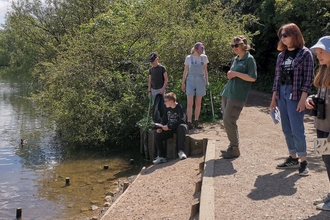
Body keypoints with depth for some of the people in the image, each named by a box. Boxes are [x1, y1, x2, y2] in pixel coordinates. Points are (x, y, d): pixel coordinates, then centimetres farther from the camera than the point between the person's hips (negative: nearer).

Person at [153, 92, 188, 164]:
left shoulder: (180, 107, -14)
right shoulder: (168, 108, 8)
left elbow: (182, 120, -23)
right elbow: (164, 119, 14)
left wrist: (169, 126, -27)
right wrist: (160, 128, -6)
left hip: (179, 127, -6)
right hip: (169, 129, 6)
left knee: (182, 127, -41)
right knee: (157, 136, -13)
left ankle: (181, 151, -36)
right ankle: (162, 156, -7)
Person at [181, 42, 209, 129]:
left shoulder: (204, 57, 6)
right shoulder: (189, 58, 1)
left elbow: (205, 70, 13)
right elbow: (185, 71, 6)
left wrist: (207, 81, 6)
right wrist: (183, 83, 4)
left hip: (200, 81, 2)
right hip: (190, 80, -2)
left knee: (198, 103, 6)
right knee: (190, 103, -6)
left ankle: (196, 121, 14)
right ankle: (189, 122, -1)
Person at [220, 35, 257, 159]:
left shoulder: (249, 59, -6)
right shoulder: (236, 59, 16)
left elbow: (252, 78, -13)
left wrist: (236, 73, -15)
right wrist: (230, 74, 4)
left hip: (238, 95, -8)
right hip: (227, 93, 8)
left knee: (228, 121, -10)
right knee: (227, 121, 9)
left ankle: (235, 150, 3)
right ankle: (233, 145, 22)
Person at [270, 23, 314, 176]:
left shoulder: (305, 53, -4)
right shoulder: (282, 55, 13)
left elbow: (308, 78, -9)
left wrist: (303, 99, -16)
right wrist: (274, 98, 11)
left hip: (296, 95, -6)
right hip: (281, 93, 6)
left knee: (297, 129, -7)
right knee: (286, 129, 10)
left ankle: (303, 162, 5)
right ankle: (293, 159, 20)